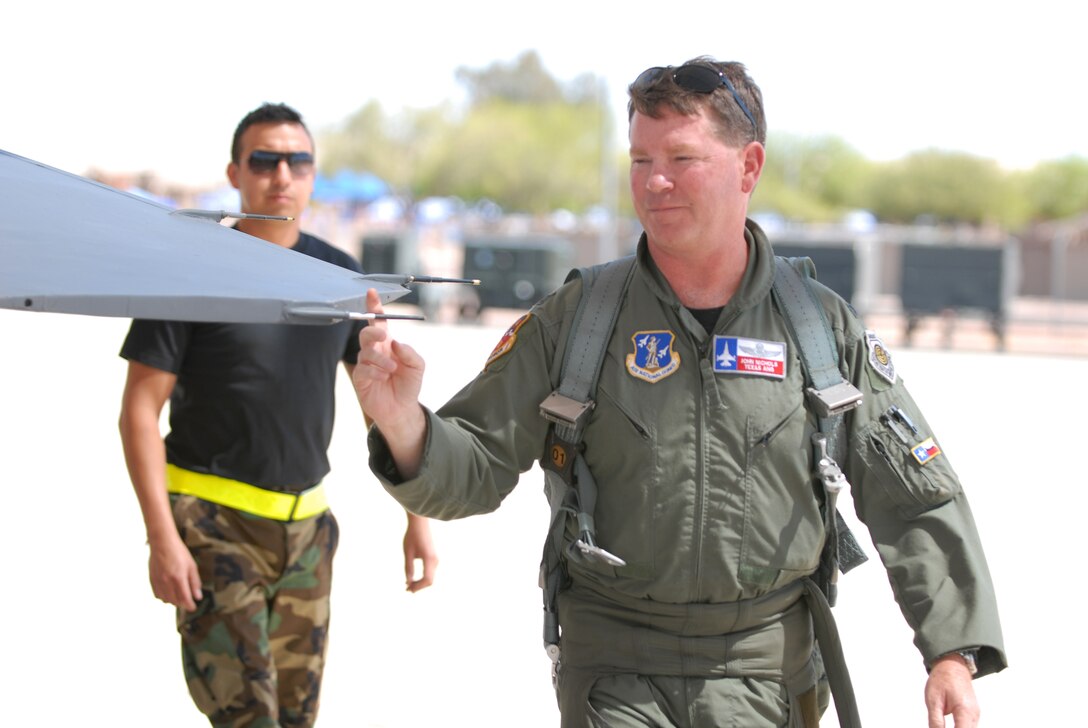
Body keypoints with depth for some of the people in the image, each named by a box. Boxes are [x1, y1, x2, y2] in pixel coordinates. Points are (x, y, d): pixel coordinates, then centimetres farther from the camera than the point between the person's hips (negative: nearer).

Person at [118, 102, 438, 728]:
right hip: (214, 520, -5)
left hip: (305, 525, 5)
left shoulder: (340, 276, 8)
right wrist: (163, 538, -16)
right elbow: (140, 410, -8)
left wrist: (418, 518, 7)